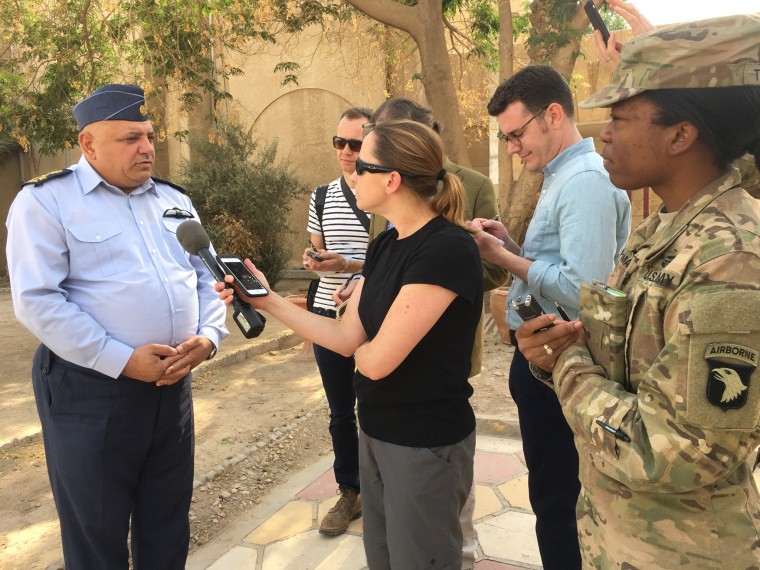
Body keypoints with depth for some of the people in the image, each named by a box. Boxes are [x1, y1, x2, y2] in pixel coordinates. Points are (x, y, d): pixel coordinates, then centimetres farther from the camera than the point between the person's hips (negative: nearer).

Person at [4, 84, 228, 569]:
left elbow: (207, 277, 12)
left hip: (173, 383, 5)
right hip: (91, 388, -5)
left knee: (168, 522, 19)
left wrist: (208, 336, -7)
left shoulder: (174, 200, 11)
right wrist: (122, 360, -20)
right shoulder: (45, 201, -6)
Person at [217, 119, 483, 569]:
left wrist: (362, 348, -2)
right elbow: (346, 336, 2)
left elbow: (375, 359, -25)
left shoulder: (447, 249, -24)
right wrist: (268, 300, -1)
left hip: (426, 443, -8)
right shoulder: (385, 245, 3)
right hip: (376, 431, 8)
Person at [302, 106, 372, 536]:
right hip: (328, 314, 5)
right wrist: (315, 260, -5)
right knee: (341, 411, 14)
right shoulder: (322, 197, 8)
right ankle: (349, 493, 31)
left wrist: (348, 265, -21)